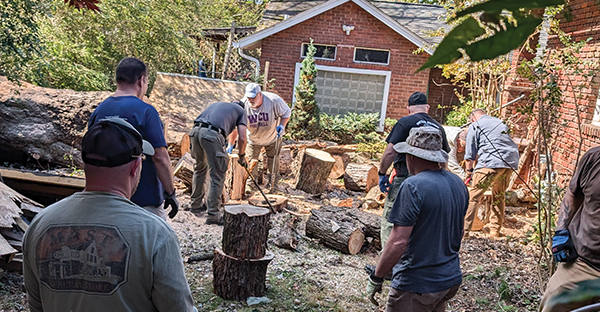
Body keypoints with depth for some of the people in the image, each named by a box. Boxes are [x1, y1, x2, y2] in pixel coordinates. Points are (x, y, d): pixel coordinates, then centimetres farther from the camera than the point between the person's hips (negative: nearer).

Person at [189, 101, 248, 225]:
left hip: (195, 131, 6)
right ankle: (213, 215, 2)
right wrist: (241, 156, 25)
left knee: (200, 168, 25)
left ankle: (196, 204, 37)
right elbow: (242, 138, 9)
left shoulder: (216, 104, 37)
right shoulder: (241, 110, 22)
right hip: (212, 134, -6)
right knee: (217, 176, 2)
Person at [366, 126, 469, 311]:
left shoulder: (413, 187, -22)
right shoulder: (458, 184, 3)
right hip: (451, 280, 8)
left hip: (417, 285, -8)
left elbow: (399, 242, -25)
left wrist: (376, 278, -14)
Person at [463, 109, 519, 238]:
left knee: (473, 195, -4)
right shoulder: (500, 123, 28)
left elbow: (470, 154, 7)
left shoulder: (475, 126, 10)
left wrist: (469, 171, 19)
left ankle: (464, 230, -9)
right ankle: (495, 230, 24)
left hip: (492, 162, -6)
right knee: (499, 195, 20)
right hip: (511, 162, 7)